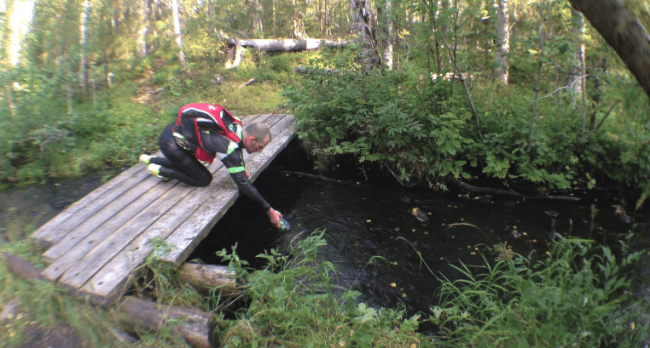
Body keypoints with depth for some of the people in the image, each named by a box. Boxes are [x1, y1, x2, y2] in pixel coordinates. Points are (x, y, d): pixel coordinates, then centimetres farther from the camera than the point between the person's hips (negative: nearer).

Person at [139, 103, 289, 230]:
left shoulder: (237, 126, -6)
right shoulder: (231, 149, -30)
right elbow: (243, 185, -27)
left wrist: (240, 167, 10)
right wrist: (269, 210, -21)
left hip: (176, 130, 9)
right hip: (170, 143, -8)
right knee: (203, 179, -4)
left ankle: (150, 159, 34)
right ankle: (160, 170, 7)